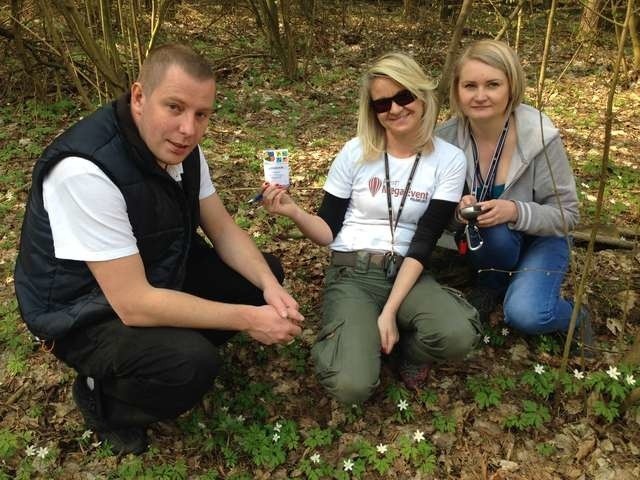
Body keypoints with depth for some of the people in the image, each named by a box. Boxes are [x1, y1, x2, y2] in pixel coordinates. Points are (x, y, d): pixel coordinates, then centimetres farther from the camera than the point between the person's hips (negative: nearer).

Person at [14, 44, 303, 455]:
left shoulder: (180, 145, -9)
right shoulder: (85, 171, -34)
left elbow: (224, 230, -1)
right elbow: (134, 304, -34)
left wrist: (269, 286, -19)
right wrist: (249, 318, -29)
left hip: (159, 271, 8)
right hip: (88, 314, -8)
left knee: (266, 273, 4)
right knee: (194, 362, -31)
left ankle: (175, 344, 13)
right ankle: (103, 397, 0)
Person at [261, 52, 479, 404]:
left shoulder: (449, 160, -1)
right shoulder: (355, 152, -1)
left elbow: (423, 244, -7)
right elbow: (328, 231, 3)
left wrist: (390, 311, -17)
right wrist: (293, 211, -19)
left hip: (408, 274, 1)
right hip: (351, 274, -1)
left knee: (458, 336, -31)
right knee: (352, 386, -24)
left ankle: (407, 347, 4)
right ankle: (360, 335, 11)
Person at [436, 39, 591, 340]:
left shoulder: (540, 137, -24)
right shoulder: (448, 137, -16)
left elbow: (566, 214, -17)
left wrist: (515, 212, -36)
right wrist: (458, 209, -30)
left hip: (540, 239, -2)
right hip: (488, 240, 2)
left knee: (525, 315, -26)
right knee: (495, 231, -35)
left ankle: (574, 317, 10)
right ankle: (492, 284, 0)